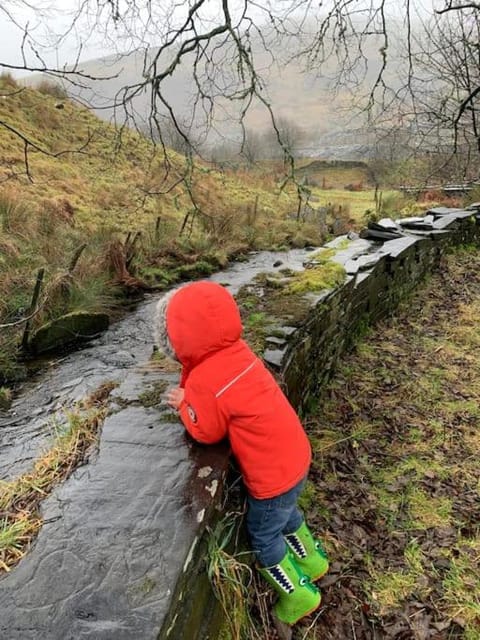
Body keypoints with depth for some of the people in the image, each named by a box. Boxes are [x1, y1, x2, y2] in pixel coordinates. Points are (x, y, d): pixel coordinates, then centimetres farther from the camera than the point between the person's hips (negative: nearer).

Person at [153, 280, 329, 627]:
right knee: (287, 513, 33)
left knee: (263, 537, 19)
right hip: (295, 456, 8)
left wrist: (184, 403, 1)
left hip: (273, 475, -8)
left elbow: (205, 432, -11)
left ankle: (300, 594, 37)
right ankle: (313, 560, 56)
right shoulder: (237, 351, -5)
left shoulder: (204, 382, -28)